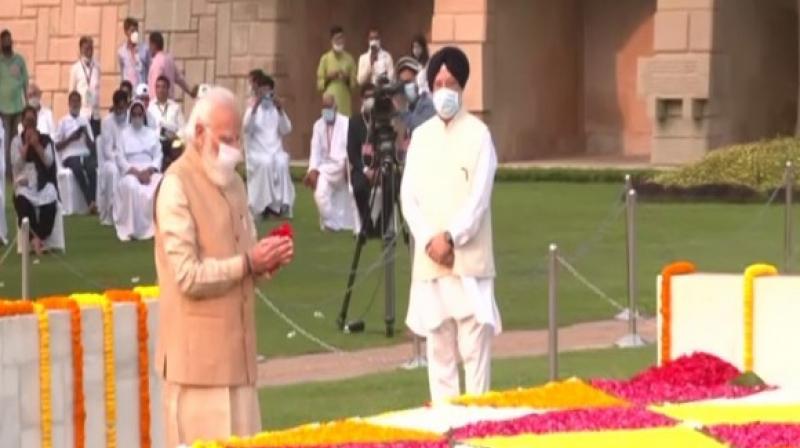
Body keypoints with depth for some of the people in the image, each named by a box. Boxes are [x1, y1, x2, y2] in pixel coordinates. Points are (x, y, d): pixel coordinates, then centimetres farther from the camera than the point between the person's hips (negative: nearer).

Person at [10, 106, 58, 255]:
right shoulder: (17, 141, 8)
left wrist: (36, 144, -9)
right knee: (23, 203, -35)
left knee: (50, 203, -33)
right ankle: (34, 239, -29)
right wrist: (26, 144, -7)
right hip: (23, 183, -1)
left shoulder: (45, 140, 9)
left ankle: (39, 239, -23)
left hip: (43, 182, 1)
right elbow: (16, 165, -4)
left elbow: (49, 162, -2)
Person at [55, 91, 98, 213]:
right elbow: (57, 146, 7)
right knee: (78, 169, -36)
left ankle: (93, 201, -39)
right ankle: (90, 202, -39)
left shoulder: (85, 120, 19)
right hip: (70, 156, -2)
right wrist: (70, 138, -6)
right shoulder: (63, 121, 11)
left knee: (92, 168, -33)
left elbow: (91, 145, 14)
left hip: (85, 154, 2)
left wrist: (86, 135, -4)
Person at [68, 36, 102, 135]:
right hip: (81, 113, -2)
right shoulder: (75, 68, 0)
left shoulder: (97, 67, 6)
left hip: (95, 113, 2)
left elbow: (98, 88, 9)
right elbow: (72, 90, 5)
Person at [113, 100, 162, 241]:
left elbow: (158, 157, 8)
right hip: (130, 172, -2)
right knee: (131, 187, -38)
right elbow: (120, 159, 1)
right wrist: (137, 172, -14)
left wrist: (149, 171, -12)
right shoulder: (124, 134, 11)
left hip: (149, 171, 2)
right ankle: (133, 229, -34)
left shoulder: (152, 133, 18)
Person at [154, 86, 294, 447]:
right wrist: (248, 263, -19)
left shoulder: (233, 183, 15)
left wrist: (267, 262, 0)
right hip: (199, 354, -8)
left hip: (236, 349, 8)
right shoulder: (177, 186, -11)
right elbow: (188, 276, -17)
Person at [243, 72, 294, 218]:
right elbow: (247, 128, -13)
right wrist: (255, 107, -21)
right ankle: (265, 204, -31)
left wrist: (280, 110, -12)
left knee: (281, 162, -31)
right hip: (257, 153, -2)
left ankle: (281, 203, -30)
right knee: (266, 162, -35)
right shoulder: (252, 110, 6)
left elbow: (286, 130, -1)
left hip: (276, 151, 2)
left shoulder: (277, 110, 12)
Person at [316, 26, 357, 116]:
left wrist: (347, 78, -10)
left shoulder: (349, 59, 7)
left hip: (345, 100, 2)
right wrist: (329, 77, -12)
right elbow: (320, 83, 4)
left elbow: (353, 83, 9)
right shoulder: (325, 58, 4)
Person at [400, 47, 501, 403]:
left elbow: (479, 196, -7)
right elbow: (408, 196, 5)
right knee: (439, 347, 7)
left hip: (469, 260, -4)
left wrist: (451, 238, -15)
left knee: (474, 347, -4)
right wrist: (430, 240, -9)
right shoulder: (421, 136, 11)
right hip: (429, 261, 4)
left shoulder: (478, 134, -1)